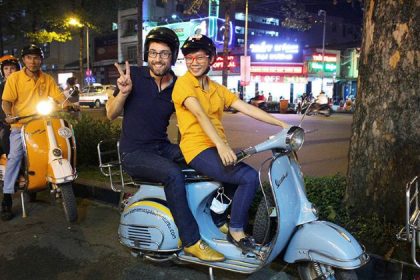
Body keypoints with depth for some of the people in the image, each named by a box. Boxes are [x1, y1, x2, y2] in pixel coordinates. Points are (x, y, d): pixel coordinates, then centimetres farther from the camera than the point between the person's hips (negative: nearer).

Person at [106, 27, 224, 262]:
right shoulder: (133, 75, -7)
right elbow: (111, 114, -3)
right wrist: (123, 92, -22)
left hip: (163, 147, 5)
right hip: (134, 153, -4)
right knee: (174, 174, -31)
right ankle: (191, 241, -23)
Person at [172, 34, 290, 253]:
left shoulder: (216, 88, 16)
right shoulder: (183, 83, -5)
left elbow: (246, 108, 9)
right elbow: (200, 114, -21)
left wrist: (281, 124, 1)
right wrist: (221, 145, -34)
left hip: (218, 148, 7)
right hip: (198, 149, -7)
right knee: (250, 177, -20)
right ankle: (236, 231, -3)